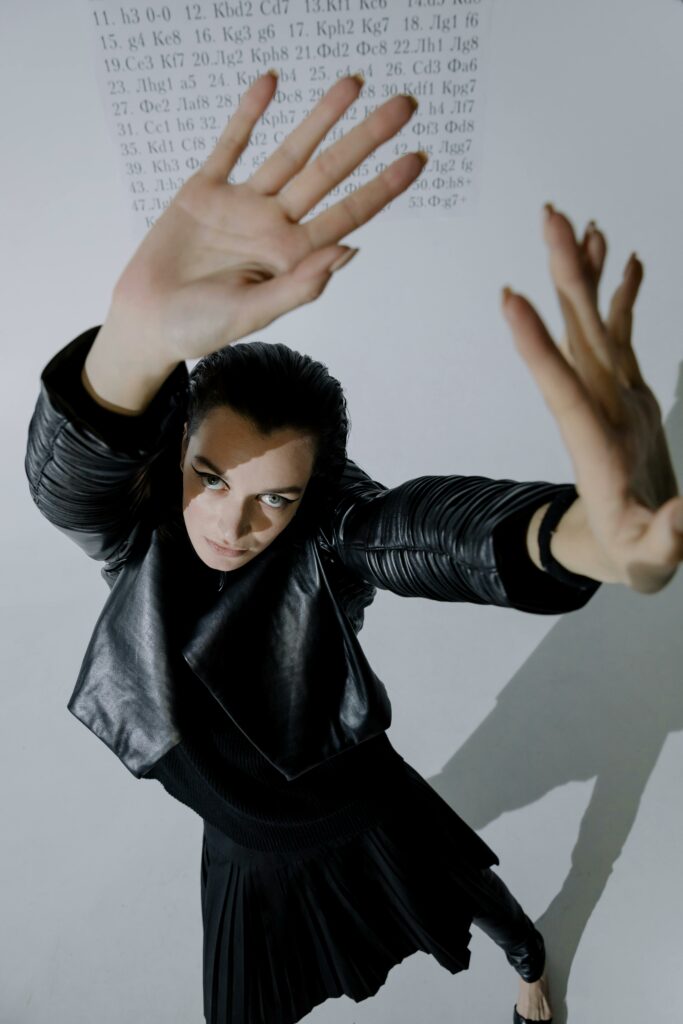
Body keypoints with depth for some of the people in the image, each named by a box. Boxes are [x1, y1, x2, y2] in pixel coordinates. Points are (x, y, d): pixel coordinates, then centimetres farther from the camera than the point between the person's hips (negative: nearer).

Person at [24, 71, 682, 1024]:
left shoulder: (332, 533, -33)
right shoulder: (137, 533, -27)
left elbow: (442, 523, -52)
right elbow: (65, 472, -47)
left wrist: (592, 531, -76)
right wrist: (139, 333, -70)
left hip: (368, 807, -1)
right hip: (245, 851, 2)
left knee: (482, 904, 29)